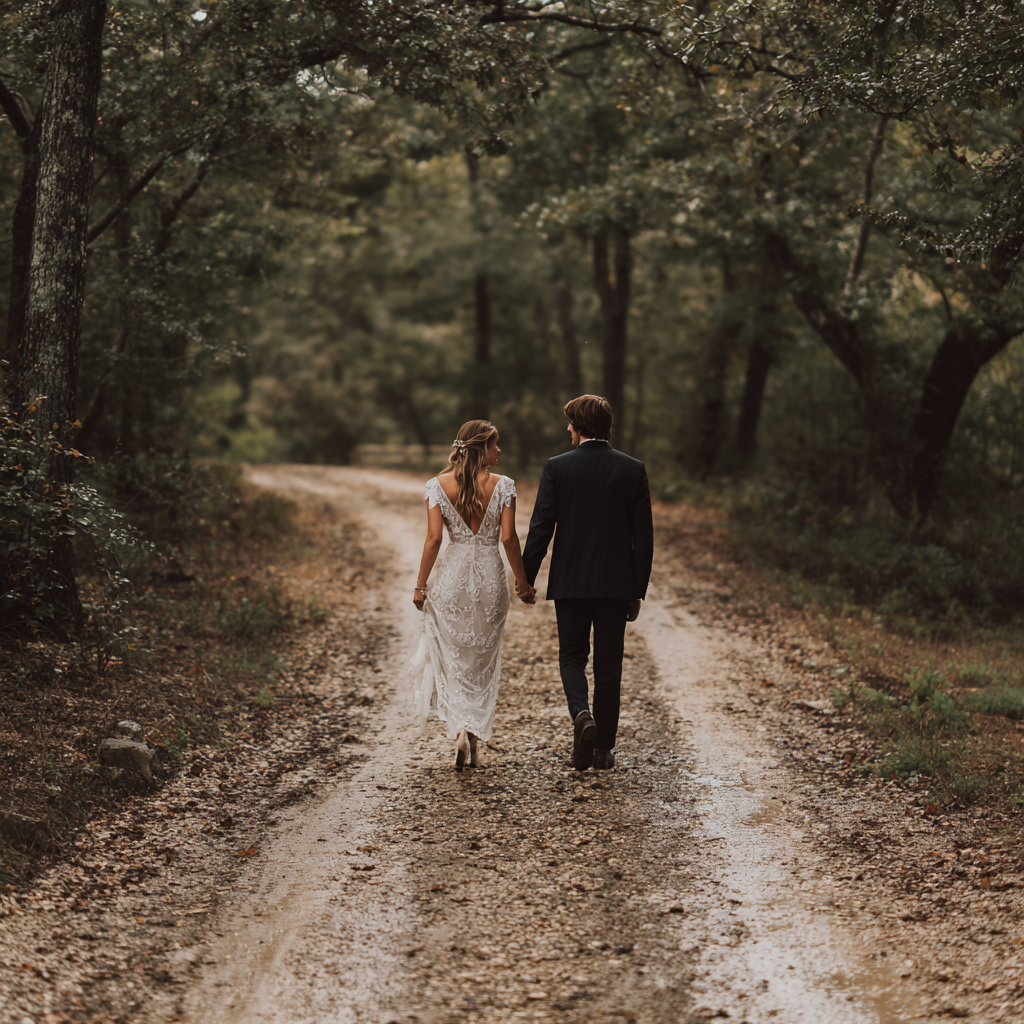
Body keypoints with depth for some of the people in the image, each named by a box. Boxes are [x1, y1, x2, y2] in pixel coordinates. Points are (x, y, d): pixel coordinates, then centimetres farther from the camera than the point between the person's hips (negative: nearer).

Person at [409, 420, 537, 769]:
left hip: (453, 576, 0)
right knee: (482, 662, 14)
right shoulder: (502, 485, -6)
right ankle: (474, 742, 15)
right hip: (490, 576, 0)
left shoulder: (439, 485, -4)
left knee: (451, 659, 11)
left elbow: (434, 537, -7)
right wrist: (523, 582, 3)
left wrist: (421, 585, 0)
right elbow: (508, 537, -7)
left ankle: (460, 730, -10)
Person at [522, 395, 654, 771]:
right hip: (617, 583, 1)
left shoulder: (557, 467, -6)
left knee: (572, 655, 13)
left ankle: (582, 714, -14)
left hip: (570, 581, -1)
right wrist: (638, 590, 7)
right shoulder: (633, 469, -1)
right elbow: (643, 534, 0)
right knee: (608, 666, 10)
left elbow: (541, 527, -7)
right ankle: (604, 747, 14)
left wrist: (526, 578, 1)